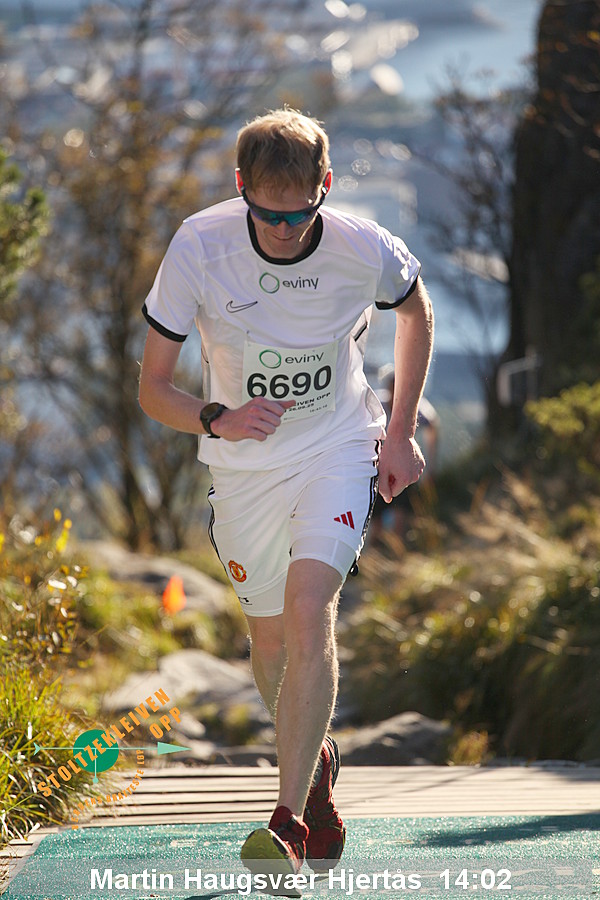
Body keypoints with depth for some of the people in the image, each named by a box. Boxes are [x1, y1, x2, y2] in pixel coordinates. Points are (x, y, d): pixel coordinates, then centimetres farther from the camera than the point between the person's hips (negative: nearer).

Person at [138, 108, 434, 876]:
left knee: (309, 606, -23)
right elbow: (152, 388, -14)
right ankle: (317, 760, 43)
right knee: (270, 641, 11)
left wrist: (400, 433, 4)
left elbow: (416, 311, 7)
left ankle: (290, 821, -24)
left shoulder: (367, 251, -18)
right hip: (244, 464, 2)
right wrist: (218, 420, -35)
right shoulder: (198, 249, -20)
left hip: (339, 449, -2)